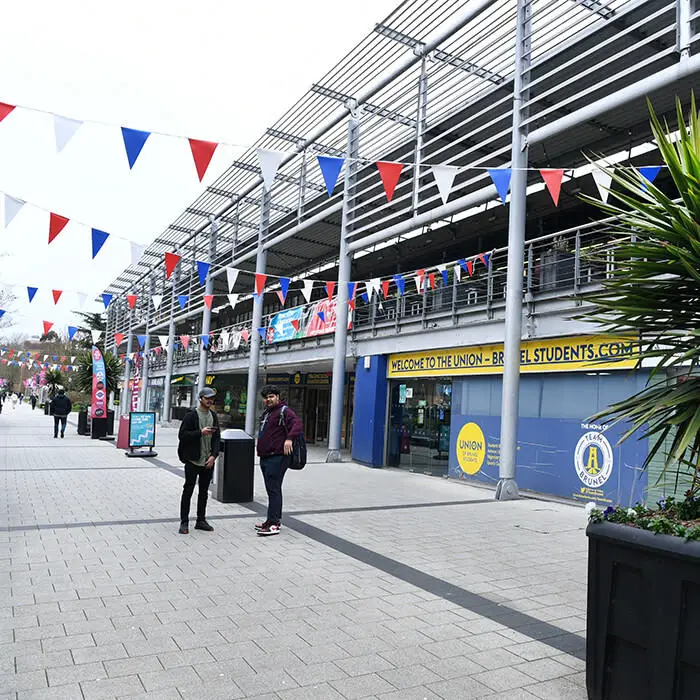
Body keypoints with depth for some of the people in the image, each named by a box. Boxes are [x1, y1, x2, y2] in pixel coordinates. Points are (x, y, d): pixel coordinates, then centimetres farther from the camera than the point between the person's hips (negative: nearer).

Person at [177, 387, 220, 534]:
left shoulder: (213, 416, 11)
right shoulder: (191, 415, -7)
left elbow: (216, 438, 11)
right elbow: (182, 435, -12)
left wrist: (213, 456, -1)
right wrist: (200, 432, -21)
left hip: (208, 461, 6)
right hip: (193, 460, -6)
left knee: (204, 491, 12)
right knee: (188, 491, 2)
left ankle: (201, 521, 21)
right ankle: (184, 522, 9)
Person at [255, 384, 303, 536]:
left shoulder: (284, 411, -9)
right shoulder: (266, 412, 20)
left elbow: (297, 425, -25)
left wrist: (289, 438, -38)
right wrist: (260, 447, 27)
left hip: (277, 457, -10)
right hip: (265, 457, 10)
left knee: (274, 489, -11)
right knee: (271, 489, 15)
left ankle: (273, 524, -9)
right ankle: (275, 519, 24)